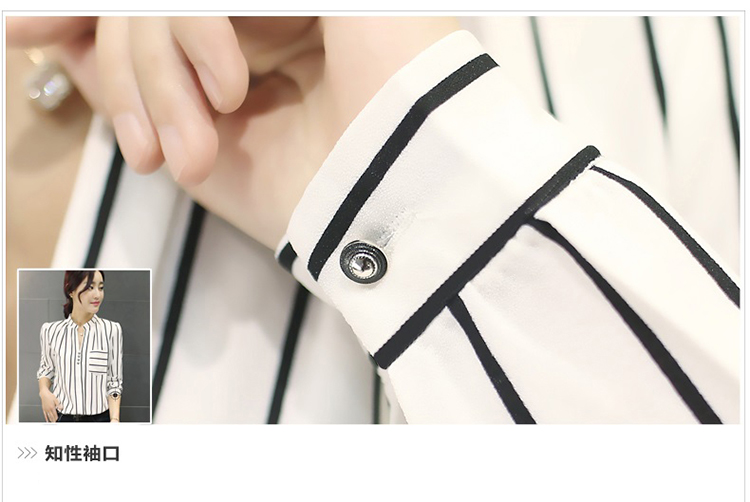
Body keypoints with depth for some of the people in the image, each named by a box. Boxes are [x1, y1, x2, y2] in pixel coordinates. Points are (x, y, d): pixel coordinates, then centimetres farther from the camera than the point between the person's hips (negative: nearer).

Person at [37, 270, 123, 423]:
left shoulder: (112, 330, -9)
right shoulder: (51, 330, -2)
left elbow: (114, 381, -5)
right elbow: (46, 368, 14)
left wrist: (115, 419, -15)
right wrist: (44, 391, -4)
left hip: (99, 416, -2)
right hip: (60, 415, 2)